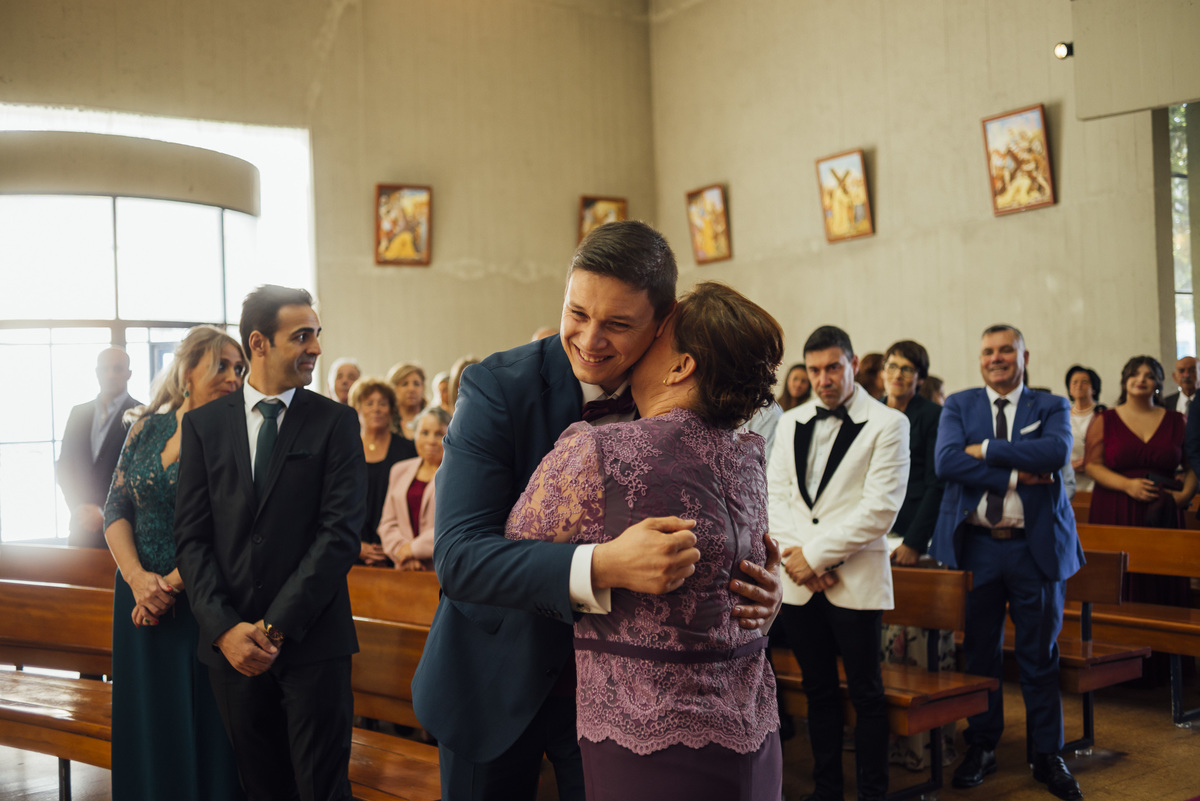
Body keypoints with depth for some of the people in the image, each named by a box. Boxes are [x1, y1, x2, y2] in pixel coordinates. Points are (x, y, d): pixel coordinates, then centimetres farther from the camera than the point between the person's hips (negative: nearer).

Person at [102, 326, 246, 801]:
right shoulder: (147, 427, 6)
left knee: (203, 727, 3)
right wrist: (136, 576, -10)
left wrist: (171, 584, -14)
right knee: (148, 726, 14)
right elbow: (116, 509, 4)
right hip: (141, 598, 4)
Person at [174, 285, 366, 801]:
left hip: (311, 639, -2)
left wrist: (275, 627, -12)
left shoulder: (336, 422, -1)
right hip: (230, 643, 2)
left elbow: (340, 532, -8)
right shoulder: (203, 424, 6)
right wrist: (225, 628, -9)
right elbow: (191, 536, 2)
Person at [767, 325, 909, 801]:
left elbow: (879, 508, -11)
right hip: (798, 582, 4)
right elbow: (774, 495, 7)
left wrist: (815, 554, -12)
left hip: (855, 583, -4)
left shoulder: (887, 425, -3)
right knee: (819, 691, 13)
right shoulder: (790, 423, 13)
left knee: (866, 694, 4)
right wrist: (797, 557, -8)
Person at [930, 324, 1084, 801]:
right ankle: (981, 748, 22)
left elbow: (1057, 452, -15)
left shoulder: (1051, 407, 6)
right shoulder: (958, 405, 7)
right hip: (975, 545, 1)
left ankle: (1048, 755, 19)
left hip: (1037, 546, 0)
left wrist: (986, 449, -15)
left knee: (1039, 655, 7)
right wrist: (1015, 476, -15)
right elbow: (946, 462, -9)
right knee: (979, 653, 9)